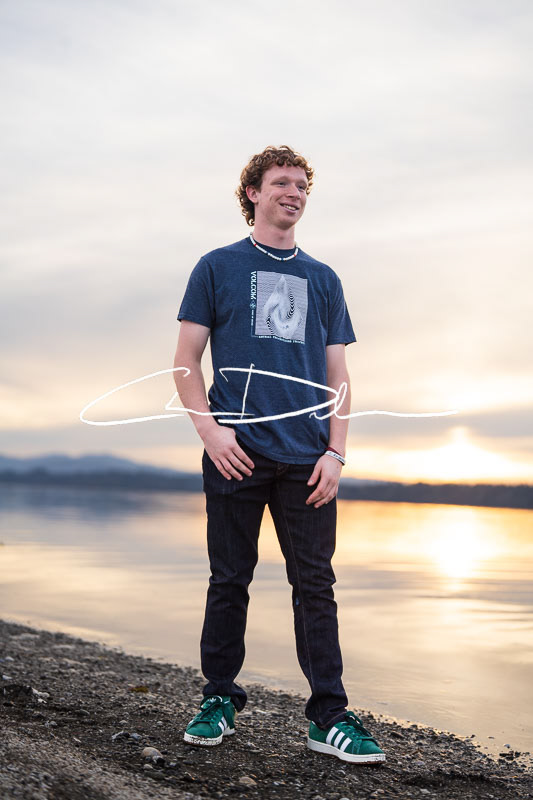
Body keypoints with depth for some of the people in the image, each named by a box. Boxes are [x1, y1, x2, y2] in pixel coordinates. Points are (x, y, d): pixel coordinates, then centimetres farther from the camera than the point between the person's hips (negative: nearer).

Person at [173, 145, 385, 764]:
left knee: (315, 584, 1)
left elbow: (337, 376, 13)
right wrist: (208, 426, -10)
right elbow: (186, 361, 5)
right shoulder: (218, 267, 10)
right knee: (229, 580, 4)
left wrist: (335, 452, 0)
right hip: (236, 452, -2)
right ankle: (219, 701, 18)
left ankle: (328, 717, 7)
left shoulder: (323, 279, 17)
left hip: (307, 457, 2)